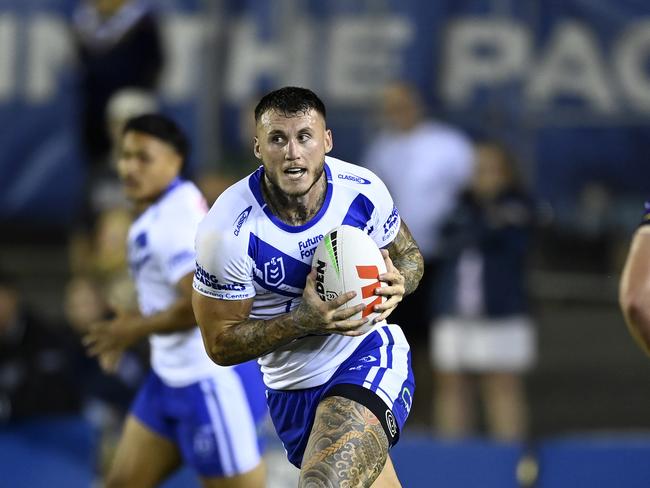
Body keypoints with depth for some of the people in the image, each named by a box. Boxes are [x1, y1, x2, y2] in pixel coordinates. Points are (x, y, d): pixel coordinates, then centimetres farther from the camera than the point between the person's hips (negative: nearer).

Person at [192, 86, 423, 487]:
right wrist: (304, 320, -27)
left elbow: (408, 254, 10)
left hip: (370, 352, -1)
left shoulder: (363, 190, -11)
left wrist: (398, 283, -15)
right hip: (294, 386, 1)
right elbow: (220, 344, -13)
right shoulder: (227, 232, -20)